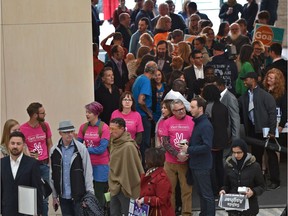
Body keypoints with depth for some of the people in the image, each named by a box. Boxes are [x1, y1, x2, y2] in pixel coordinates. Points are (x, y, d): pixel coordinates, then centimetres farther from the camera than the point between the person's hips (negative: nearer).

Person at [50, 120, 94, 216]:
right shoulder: (54, 150, 2)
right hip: (63, 196, 3)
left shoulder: (81, 148, -6)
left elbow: (88, 172, -4)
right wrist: (54, 196, 8)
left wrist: (90, 193, -6)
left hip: (79, 195, -3)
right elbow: (52, 174, 7)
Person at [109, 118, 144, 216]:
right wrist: (112, 184, 17)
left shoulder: (128, 146, -21)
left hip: (125, 189, -9)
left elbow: (131, 169, -19)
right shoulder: (114, 143, 8)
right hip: (115, 187, 9)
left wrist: (125, 186, -14)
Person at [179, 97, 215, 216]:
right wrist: (187, 146, 2)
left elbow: (207, 147, -24)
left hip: (202, 166, -9)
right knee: (201, 192, 17)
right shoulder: (196, 122, 10)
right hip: (195, 164, 9)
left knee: (207, 194, 0)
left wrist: (189, 150, -18)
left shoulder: (205, 125, -18)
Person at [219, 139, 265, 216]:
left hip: (249, 206, -2)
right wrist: (224, 190, -11)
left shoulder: (254, 166, -10)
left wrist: (253, 192, -20)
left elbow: (261, 186, -2)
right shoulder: (228, 165, -1)